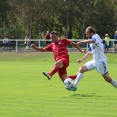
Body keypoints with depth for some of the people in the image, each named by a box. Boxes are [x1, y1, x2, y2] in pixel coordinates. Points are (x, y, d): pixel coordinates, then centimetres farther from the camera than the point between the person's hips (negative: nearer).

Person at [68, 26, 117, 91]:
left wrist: (82, 42, -28)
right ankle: (74, 86, 2)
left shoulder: (96, 36, -12)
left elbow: (92, 41, -36)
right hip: (94, 61, 9)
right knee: (81, 69, 1)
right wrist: (81, 59, 18)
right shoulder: (91, 42, 14)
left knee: (107, 79, -6)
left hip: (101, 61, -9)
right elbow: (90, 53, 23)